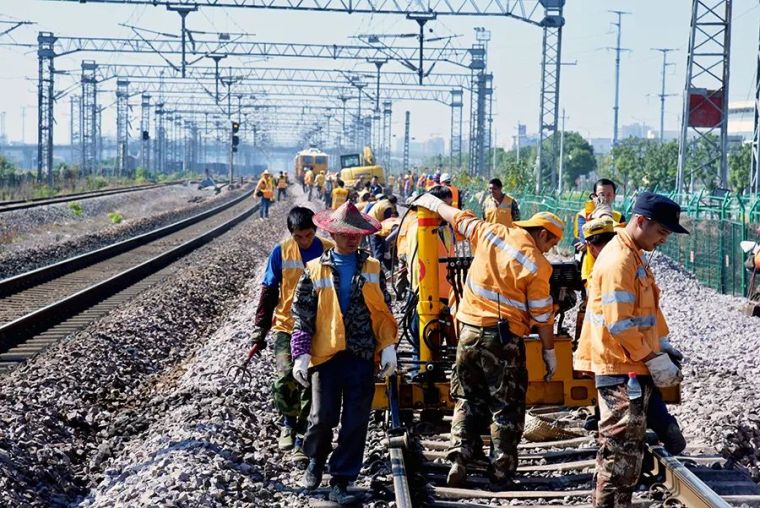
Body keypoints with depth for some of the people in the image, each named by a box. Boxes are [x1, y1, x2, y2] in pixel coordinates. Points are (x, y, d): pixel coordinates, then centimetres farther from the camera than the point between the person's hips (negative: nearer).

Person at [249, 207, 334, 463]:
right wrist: (260, 328, 1)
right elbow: (269, 291, 4)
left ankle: (301, 440, 16)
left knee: (311, 386, 4)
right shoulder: (281, 252, -3)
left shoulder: (329, 251, -3)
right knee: (285, 375, -18)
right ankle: (288, 422, 8)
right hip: (286, 326, -1)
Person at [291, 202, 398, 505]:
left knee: (355, 423, 1)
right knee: (322, 418, -1)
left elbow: (384, 312, 9)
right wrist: (301, 355, -4)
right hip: (326, 354, -1)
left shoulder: (372, 268, 8)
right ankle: (315, 460, 29)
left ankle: (340, 482, 11)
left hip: (363, 355, 1)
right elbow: (302, 315, 3)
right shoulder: (315, 270, 4)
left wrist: (388, 347, -2)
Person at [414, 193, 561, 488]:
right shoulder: (537, 264, -10)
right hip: (503, 339, -4)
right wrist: (550, 352, 4)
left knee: (468, 400, 16)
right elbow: (542, 316, -7)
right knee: (506, 407, 7)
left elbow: (458, 217, 18)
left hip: (469, 330, 5)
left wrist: (432, 203, 36)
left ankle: (460, 457, 3)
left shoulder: (489, 233, 2)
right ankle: (501, 471, 10)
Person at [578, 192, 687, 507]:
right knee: (621, 448, -7)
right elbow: (619, 324, -23)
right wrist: (655, 361, -18)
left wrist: (663, 347, 10)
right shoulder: (619, 261, -19)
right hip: (621, 368, -10)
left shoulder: (634, 256, 14)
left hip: (634, 366, 10)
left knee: (628, 446, 16)